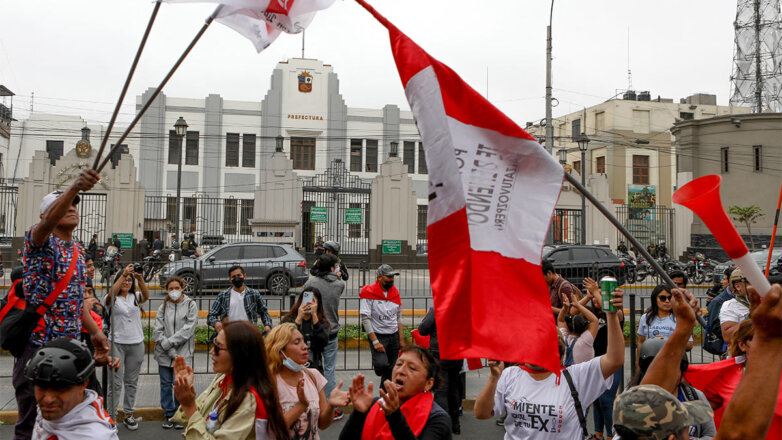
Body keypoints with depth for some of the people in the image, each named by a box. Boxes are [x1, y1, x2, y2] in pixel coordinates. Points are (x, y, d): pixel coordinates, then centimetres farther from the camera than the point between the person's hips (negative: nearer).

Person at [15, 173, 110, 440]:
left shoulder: (78, 251, 14)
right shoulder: (39, 240, -6)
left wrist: (96, 332, 12)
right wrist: (75, 186, -48)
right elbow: (48, 222, -32)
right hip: (37, 345, -7)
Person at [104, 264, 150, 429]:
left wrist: (140, 279, -34)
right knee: (116, 383, -2)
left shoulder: (135, 297, 6)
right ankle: (111, 416, 5)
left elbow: (146, 296, -16)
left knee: (131, 382, 11)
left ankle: (129, 414, 21)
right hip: (117, 344, -3)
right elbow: (112, 294, -25)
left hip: (136, 344, 3)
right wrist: (123, 274, -37)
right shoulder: (113, 299, -2)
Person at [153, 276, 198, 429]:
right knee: (166, 384, 9)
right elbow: (157, 331, -2)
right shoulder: (163, 307, 7)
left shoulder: (191, 305, 0)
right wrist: (171, 352, -11)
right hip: (164, 354, 3)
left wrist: (168, 342, -13)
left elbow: (188, 330, -9)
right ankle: (169, 414, 23)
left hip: (182, 353, -3)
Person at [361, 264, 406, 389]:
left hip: (394, 336, 5)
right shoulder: (369, 293, -10)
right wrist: (375, 341, -18)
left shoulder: (395, 292, 9)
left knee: (391, 369, 6)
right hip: (378, 335, -5)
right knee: (381, 364, -25)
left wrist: (401, 339, 10)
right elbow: (365, 319, -14)